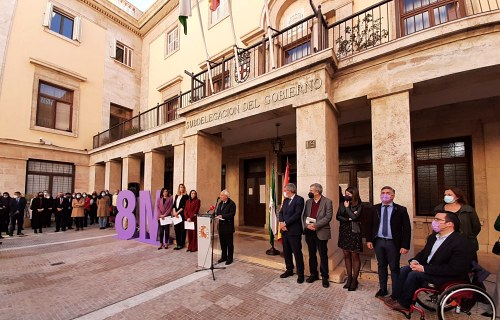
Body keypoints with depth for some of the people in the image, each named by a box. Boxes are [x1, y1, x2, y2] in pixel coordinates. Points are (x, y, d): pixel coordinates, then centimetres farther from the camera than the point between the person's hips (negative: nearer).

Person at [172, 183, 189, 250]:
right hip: (176, 215, 5)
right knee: (176, 229, 6)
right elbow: (174, 204, 12)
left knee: (182, 230, -1)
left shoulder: (186, 196, -2)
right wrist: (174, 212, -2)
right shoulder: (176, 196, 16)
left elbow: (184, 206, -8)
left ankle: (181, 244, 6)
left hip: (182, 215, -5)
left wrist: (178, 212, -12)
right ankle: (178, 244, 15)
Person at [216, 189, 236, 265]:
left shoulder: (232, 204, -11)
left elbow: (232, 214, -20)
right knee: (222, 243, 14)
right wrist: (217, 215, -4)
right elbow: (218, 212, 18)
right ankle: (223, 257, 27)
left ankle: (229, 258, 14)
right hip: (221, 226, 7)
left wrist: (222, 216, -24)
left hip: (228, 226, -7)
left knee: (229, 243, 4)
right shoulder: (220, 203, 14)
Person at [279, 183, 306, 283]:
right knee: (286, 251, 16)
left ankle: (300, 274, 14)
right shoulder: (285, 200, 14)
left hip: (294, 231, -7)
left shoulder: (299, 199, -11)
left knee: (297, 252, 1)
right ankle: (289, 270, 31)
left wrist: (285, 223, -16)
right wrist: (281, 222, -8)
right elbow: (281, 212, 11)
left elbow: (297, 215, -19)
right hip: (284, 230, 8)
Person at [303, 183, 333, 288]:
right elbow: (305, 215, 9)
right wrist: (307, 225, -9)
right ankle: (313, 274, 29)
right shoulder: (308, 201, 10)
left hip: (321, 232, -5)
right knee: (312, 254, 14)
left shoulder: (327, 202, -6)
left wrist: (315, 225, -18)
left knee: (323, 255, 6)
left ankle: (324, 277, 20)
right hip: (309, 232, 5)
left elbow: (328, 217, -14)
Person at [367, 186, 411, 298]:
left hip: (393, 243, -3)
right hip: (378, 242, 3)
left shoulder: (401, 210, -6)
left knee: (394, 268, 8)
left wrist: (405, 246, -10)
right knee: (381, 266, 16)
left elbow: (406, 229, -6)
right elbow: (370, 225, 8)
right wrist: (369, 239, 2)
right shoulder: (375, 208, 3)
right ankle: (383, 289, 31)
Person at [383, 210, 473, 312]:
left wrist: (424, 269, -25)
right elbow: (423, 253, 17)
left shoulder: (461, 243, -21)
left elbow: (454, 269, -25)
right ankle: (395, 298, 0)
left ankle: (404, 304, -5)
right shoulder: (433, 237, 6)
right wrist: (415, 261, -6)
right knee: (404, 270, -6)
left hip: (449, 276, -8)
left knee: (414, 275, -23)